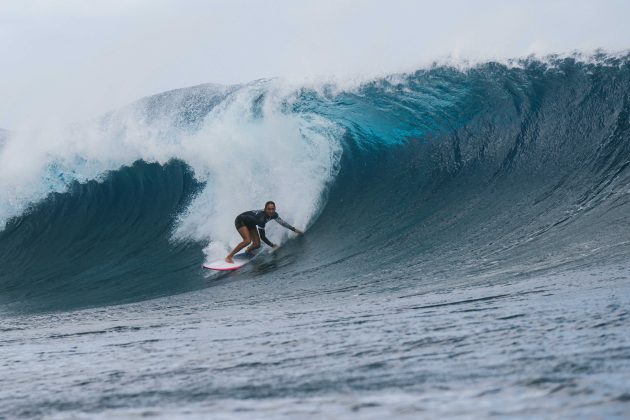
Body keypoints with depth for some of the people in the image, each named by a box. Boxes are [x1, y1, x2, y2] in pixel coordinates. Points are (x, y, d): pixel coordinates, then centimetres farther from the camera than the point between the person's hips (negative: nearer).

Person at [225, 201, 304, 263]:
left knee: (257, 244, -2)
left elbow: (282, 222, -1)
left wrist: (294, 230, 0)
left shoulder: (273, 215, -17)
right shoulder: (262, 217, -38)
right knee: (247, 240, -29)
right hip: (240, 221, -8)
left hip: (250, 224, 8)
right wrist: (272, 245, -24)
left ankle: (248, 251, 33)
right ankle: (229, 257, -20)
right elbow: (262, 236, -33)